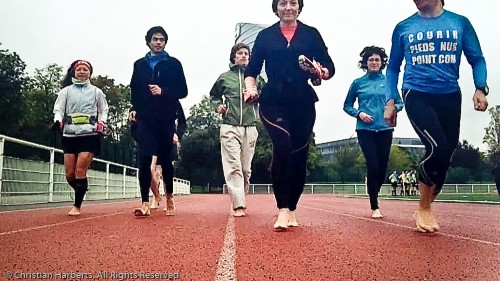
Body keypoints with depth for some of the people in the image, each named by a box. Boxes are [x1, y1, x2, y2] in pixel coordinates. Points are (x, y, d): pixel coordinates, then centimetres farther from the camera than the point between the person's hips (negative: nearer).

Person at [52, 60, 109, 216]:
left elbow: (103, 111, 16)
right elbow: (58, 109, 5)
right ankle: (81, 195, 28)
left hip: (89, 135, -2)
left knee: (80, 172, -11)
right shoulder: (66, 91, 11)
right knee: (69, 174, 0)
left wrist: (101, 125, 0)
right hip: (69, 135, 2)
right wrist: (58, 121, -15)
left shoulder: (96, 92, 10)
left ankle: (77, 206, 1)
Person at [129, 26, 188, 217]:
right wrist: (133, 109, 0)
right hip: (145, 119, 1)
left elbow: (182, 91, 1)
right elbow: (134, 91, 15)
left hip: (166, 119, -1)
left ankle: (169, 195, 27)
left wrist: (163, 91, -14)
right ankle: (145, 203, -9)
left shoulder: (173, 64, 7)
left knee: (165, 158, 6)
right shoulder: (139, 64, 15)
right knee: (144, 159, -9)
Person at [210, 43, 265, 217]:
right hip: (230, 126, -1)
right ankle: (238, 205, -13)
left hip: (250, 128, 2)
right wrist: (218, 105, 6)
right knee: (233, 166, -10)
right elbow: (214, 95, 25)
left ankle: (241, 196, 24)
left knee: (246, 168, 5)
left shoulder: (256, 77, 13)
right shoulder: (224, 77, 12)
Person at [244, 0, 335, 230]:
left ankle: (291, 209, 18)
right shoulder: (265, 36, 11)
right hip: (274, 101, -1)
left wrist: (322, 72, -17)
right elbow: (251, 70, 9)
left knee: (299, 155, 3)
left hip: (303, 102, 2)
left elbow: (330, 67, 5)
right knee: (282, 147, -22)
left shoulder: (311, 34, 10)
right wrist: (251, 88, -10)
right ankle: (283, 210, -18)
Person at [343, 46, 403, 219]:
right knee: (373, 166, -10)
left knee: (382, 167, 4)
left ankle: (374, 195, 31)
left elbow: (399, 102, 12)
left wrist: (394, 108, -10)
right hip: (365, 130, -2)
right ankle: (374, 207, 0)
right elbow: (347, 106, 11)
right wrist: (359, 113, -7)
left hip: (385, 129, 2)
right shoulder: (358, 83, 7)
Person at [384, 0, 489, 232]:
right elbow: (393, 67, 12)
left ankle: (426, 208, 24)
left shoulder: (460, 23, 7)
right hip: (417, 95, -2)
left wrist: (481, 88, -9)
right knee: (437, 146, -21)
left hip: (449, 97, 3)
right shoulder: (403, 28, 6)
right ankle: (424, 208, -1)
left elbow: (477, 59, 8)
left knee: (445, 154, 3)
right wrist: (390, 100, 3)